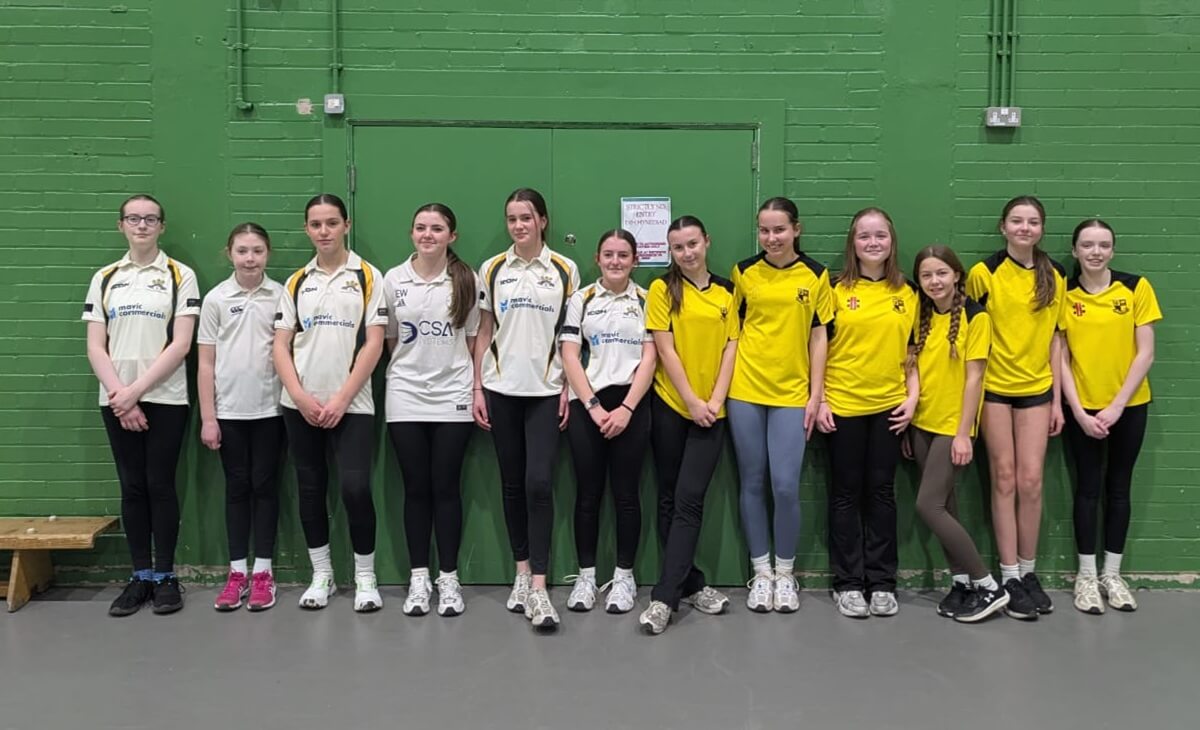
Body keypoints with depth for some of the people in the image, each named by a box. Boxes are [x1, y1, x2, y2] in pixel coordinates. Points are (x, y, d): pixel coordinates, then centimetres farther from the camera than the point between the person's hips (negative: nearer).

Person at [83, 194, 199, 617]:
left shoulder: (180, 276, 1)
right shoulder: (104, 279, 10)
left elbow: (181, 344, -7)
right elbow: (95, 347, 5)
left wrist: (136, 390, -13)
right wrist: (120, 396, -8)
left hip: (165, 399, -3)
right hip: (116, 400, 3)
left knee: (160, 485, -1)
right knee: (132, 487, 6)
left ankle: (165, 577, 9)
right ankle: (140, 576, 14)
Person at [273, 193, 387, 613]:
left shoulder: (367, 277, 0)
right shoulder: (296, 282, 10)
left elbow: (373, 344, -5)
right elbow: (281, 346, 6)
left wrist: (341, 399, -11)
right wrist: (300, 396, -8)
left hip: (351, 405, -3)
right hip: (301, 406, 3)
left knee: (355, 487, -10)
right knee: (310, 488, 8)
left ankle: (365, 577, 6)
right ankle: (322, 575, 21)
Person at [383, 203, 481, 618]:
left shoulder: (467, 281, 0)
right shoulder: (393, 280, 2)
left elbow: (472, 341, 5)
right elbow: (387, 340, 9)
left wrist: (475, 388, 2)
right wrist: (408, 370, 7)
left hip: (452, 400, -1)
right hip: (406, 398, 1)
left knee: (446, 488, 2)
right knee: (416, 489, 6)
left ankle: (449, 579, 12)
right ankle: (419, 578, 15)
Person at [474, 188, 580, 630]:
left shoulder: (564, 270, 3)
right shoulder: (492, 269, 6)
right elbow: (483, 333, 8)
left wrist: (568, 388, -1)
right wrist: (477, 389, 3)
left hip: (545, 391, -2)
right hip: (501, 390, 2)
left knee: (538, 482, -11)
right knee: (512, 482, 7)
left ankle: (539, 588, -9)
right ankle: (522, 574, 20)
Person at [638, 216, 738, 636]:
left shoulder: (726, 291, 8)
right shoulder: (663, 289, 0)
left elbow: (731, 347, 4)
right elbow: (666, 351, -6)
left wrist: (715, 400, -7)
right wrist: (692, 402, -11)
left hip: (711, 411, 1)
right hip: (670, 407, -1)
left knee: (689, 499, -7)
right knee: (670, 499, 5)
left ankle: (665, 597, -7)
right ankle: (691, 584, 19)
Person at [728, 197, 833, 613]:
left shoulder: (814, 275, 1)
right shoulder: (744, 272, 3)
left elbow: (818, 337, 3)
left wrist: (816, 395, -1)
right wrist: (724, 385, 2)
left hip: (791, 393, -1)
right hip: (746, 391, 1)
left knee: (786, 486, -6)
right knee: (752, 483, 6)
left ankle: (785, 573, 13)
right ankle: (761, 572, 19)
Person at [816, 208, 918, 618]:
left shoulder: (906, 294, 6)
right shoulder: (838, 291, -1)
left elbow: (912, 352, 9)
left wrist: (912, 397, -2)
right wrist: (819, 400, -7)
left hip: (888, 406, 2)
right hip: (843, 405, -2)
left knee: (881, 491, 8)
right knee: (846, 492, 5)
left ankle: (882, 581, 17)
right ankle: (848, 582, 13)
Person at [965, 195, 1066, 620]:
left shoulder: (1054, 277, 4)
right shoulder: (983, 273, -6)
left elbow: (1054, 340, 6)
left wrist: (1057, 399, 4)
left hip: (1036, 389, 2)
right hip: (994, 388, -2)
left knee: (1031, 481, 0)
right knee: (1004, 480, 2)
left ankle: (1029, 571, 14)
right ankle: (1009, 576, 8)